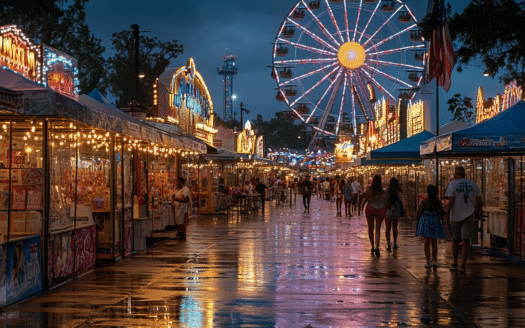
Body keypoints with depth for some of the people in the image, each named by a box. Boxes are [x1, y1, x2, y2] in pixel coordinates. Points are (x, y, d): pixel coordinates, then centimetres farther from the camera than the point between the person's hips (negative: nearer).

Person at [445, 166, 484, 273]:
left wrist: (447, 219, -7)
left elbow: (450, 202, -10)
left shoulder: (453, 185, -4)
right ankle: (462, 265, -8)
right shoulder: (474, 185, 7)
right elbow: (480, 202, 8)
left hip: (455, 217, -1)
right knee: (466, 240, -1)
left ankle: (455, 264, 17)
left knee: (455, 240, 12)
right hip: (468, 216, 2)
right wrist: (477, 215, 23)